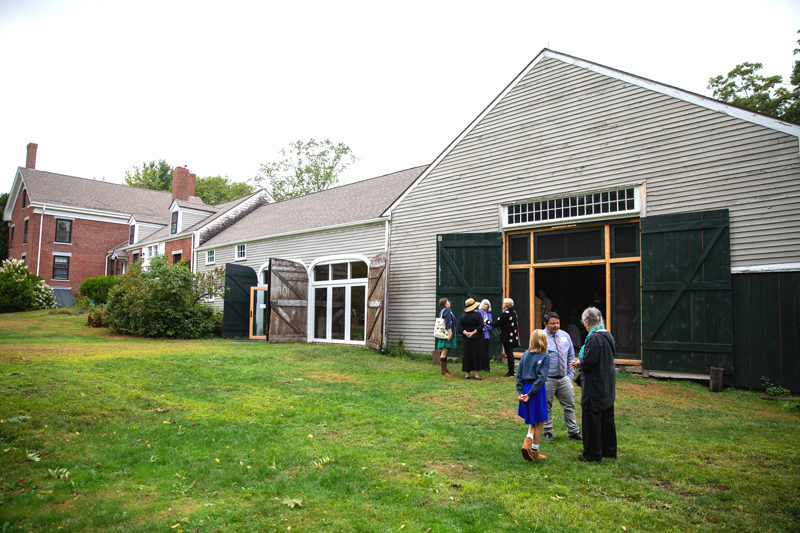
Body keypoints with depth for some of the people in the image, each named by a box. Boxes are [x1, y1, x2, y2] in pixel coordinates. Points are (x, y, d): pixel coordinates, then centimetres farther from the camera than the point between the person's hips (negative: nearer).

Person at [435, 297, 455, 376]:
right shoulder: (447, 310, -10)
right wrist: (450, 333, -23)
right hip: (447, 333, -9)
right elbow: (448, 323, -19)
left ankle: (444, 370, 14)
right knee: (445, 351, -8)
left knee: (444, 352, 9)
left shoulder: (441, 311, 16)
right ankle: (444, 371, -8)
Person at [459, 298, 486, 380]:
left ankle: (467, 374, 10)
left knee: (467, 355, 8)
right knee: (477, 355, 1)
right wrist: (473, 332, -12)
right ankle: (476, 374, -1)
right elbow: (481, 326, -15)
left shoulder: (463, 315, 2)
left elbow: (460, 327, -1)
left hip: (467, 339, 4)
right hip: (477, 339, -3)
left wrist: (465, 332, -8)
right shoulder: (478, 315, -9)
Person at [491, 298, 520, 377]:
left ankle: (510, 372, 0)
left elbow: (496, 324, -16)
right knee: (510, 354, 16)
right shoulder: (514, 313, 8)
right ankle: (511, 371, 23)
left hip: (507, 338, -8)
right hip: (513, 337, 8)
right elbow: (517, 324, 15)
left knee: (509, 354, -4)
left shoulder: (504, 314, -18)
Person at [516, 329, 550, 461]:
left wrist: (520, 391, 3)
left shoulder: (526, 354, 4)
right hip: (537, 391, -5)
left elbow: (519, 374, 3)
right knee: (538, 422, 9)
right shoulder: (545, 357, -10)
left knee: (532, 421, 18)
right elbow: (541, 378, -17)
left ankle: (527, 443, -3)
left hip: (526, 388, 5)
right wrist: (530, 394, -15)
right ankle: (534, 451, 17)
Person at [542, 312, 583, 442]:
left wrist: (570, 375, 10)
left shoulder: (565, 336, 7)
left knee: (569, 405, 10)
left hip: (564, 379, 5)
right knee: (546, 407, 5)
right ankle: (548, 432, 19)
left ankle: (573, 432, 22)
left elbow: (571, 356, 16)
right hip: (547, 380, -4)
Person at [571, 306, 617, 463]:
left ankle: (593, 454, 10)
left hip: (595, 388, -9)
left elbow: (588, 363, -24)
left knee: (591, 420, 2)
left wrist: (579, 363, -3)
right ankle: (609, 451, 29)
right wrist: (581, 362, 13)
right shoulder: (608, 336, 7)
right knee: (607, 419, 18)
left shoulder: (593, 338, -21)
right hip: (608, 386, 9)